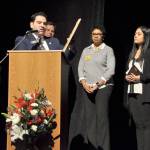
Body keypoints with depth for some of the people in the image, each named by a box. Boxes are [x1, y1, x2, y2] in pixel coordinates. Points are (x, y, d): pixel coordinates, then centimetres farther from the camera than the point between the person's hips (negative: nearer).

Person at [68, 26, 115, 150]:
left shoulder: (108, 50, 3)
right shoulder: (86, 50, 15)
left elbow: (111, 70, -6)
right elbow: (81, 68, 9)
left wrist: (97, 84, -14)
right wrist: (84, 83, -7)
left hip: (103, 87, -3)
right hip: (87, 88, 3)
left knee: (101, 117, -7)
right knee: (88, 117, -1)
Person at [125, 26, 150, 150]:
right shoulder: (133, 53, 19)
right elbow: (128, 70, 21)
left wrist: (139, 78, -15)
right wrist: (127, 76, 1)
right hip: (132, 92, 7)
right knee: (137, 123, 8)